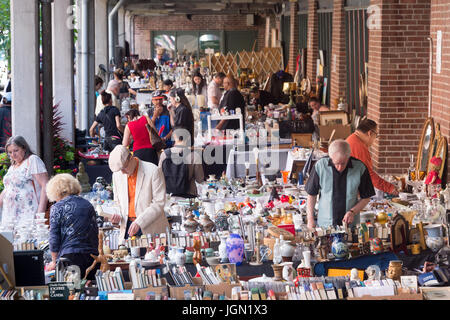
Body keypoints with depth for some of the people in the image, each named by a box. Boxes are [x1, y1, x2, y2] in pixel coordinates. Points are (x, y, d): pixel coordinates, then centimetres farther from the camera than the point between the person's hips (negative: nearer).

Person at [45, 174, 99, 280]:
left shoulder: (57, 207, 1)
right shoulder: (87, 204, 14)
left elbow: (54, 238, 1)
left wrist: (54, 262, 12)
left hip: (70, 256, -4)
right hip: (92, 256, 5)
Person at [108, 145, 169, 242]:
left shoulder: (153, 171, -8)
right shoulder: (117, 175, 9)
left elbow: (159, 203, -11)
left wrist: (139, 222, -18)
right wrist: (117, 216, -2)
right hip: (127, 227, 4)